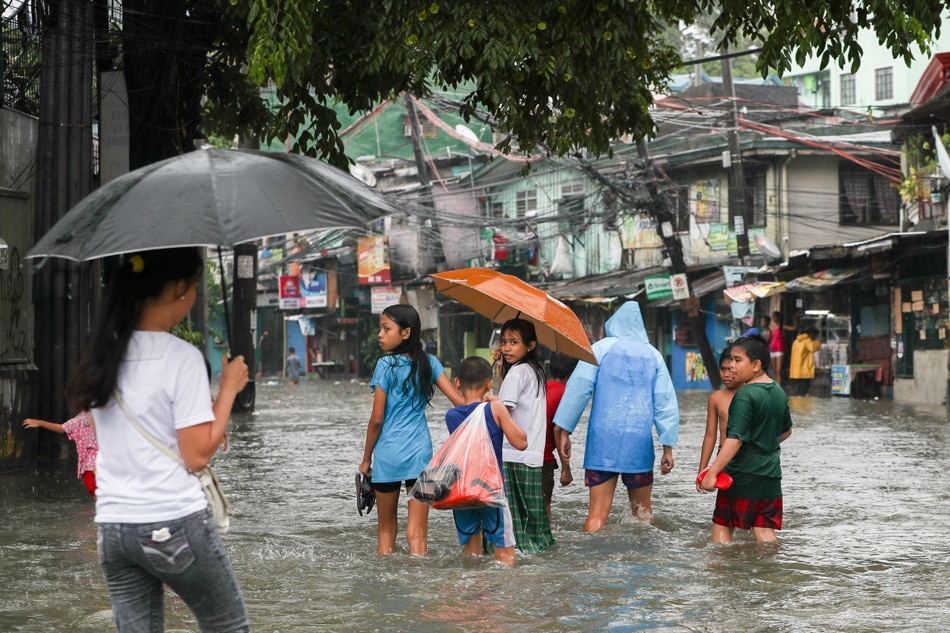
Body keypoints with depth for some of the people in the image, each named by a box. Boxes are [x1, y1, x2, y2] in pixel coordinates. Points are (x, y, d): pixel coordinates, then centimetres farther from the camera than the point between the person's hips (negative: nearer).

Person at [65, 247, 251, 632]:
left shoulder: (105, 353, 7)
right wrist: (229, 389, -3)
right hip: (175, 526, -6)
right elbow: (197, 456, -13)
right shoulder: (182, 358, -12)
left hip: (113, 526, 6)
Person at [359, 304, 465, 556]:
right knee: (417, 532, 1)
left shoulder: (386, 365, -9)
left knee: (386, 528, 13)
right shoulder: (429, 363, 3)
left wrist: (366, 458, 1)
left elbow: (377, 419, -8)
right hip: (420, 452, 3)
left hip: (388, 454, -2)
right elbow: (459, 401, -3)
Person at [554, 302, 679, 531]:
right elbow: (665, 402, 6)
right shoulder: (653, 355, 9)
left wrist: (565, 431, -3)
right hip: (639, 443, 2)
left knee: (598, 512, -3)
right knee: (643, 510, 17)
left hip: (603, 441, -2)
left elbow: (578, 387, -5)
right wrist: (668, 447, 7)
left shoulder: (602, 348, 3)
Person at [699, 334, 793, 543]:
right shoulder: (779, 393, 9)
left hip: (742, 475, -7)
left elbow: (735, 439, -24)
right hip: (771, 476, 7)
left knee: (721, 526, 5)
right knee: (765, 532, 7)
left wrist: (712, 473, -24)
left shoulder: (745, 395, -17)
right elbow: (786, 430, 24)